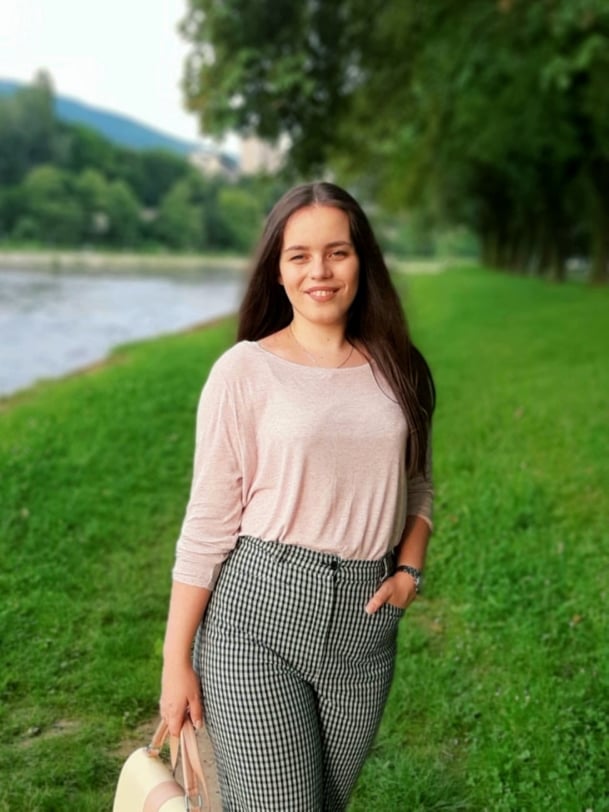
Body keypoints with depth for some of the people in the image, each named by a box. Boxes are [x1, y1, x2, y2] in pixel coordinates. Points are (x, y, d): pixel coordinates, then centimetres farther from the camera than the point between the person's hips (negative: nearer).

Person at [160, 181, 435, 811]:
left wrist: (410, 567, 1)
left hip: (365, 622, 4)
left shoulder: (395, 369, 7)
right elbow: (208, 521, -6)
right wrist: (176, 659, -6)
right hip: (257, 616, -4)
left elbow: (417, 484, 19)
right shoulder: (245, 369, -6)